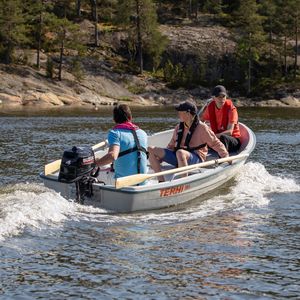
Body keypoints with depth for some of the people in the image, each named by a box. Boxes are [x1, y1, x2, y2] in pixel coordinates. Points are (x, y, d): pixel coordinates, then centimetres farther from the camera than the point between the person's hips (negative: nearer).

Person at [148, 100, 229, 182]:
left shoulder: (202, 128, -5)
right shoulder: (179, 127, 13)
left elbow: (215, 143, -1)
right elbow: (171, 145, 19)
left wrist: (225, 156, -6)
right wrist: (161, 158, 11)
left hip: (196, 159, -7)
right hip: (178, 157, 7)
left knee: (180, 152, -43)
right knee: (151, 150, -8)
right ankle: (161, 181, -14)